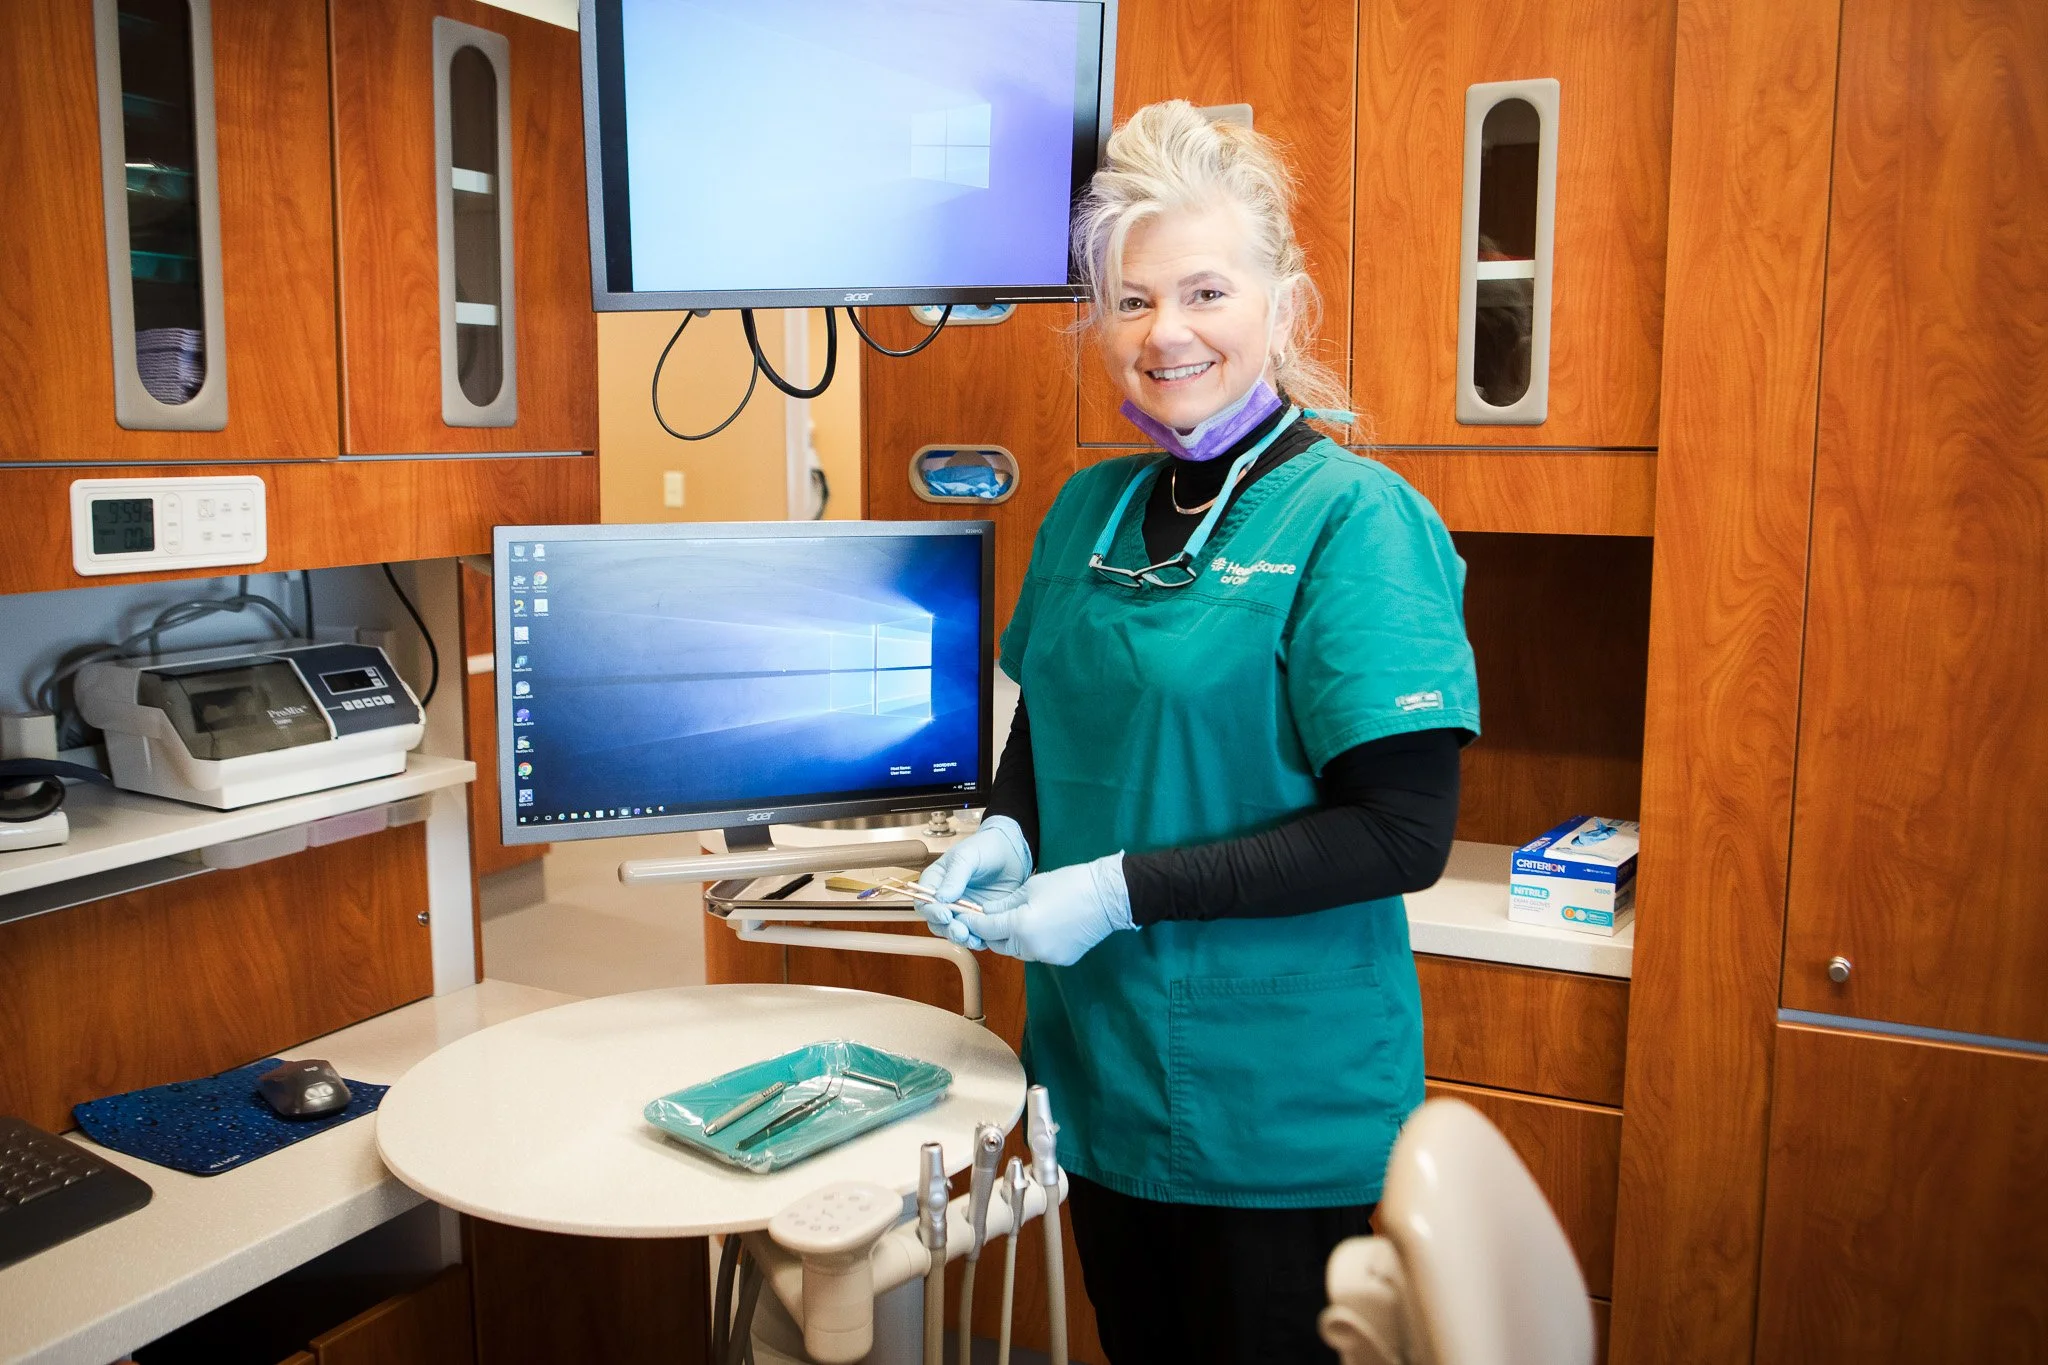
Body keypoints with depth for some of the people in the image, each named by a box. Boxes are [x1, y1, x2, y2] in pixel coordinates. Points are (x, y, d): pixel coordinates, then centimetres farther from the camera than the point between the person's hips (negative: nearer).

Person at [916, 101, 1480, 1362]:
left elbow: (1403, 834, -21)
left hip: (1280, 1106, -6)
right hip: (1099, 1066, 6)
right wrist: (1008, 830, -4)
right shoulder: (1093, 509, 4)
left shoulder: (1356, 520, -16)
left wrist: (1122, 890, -22)